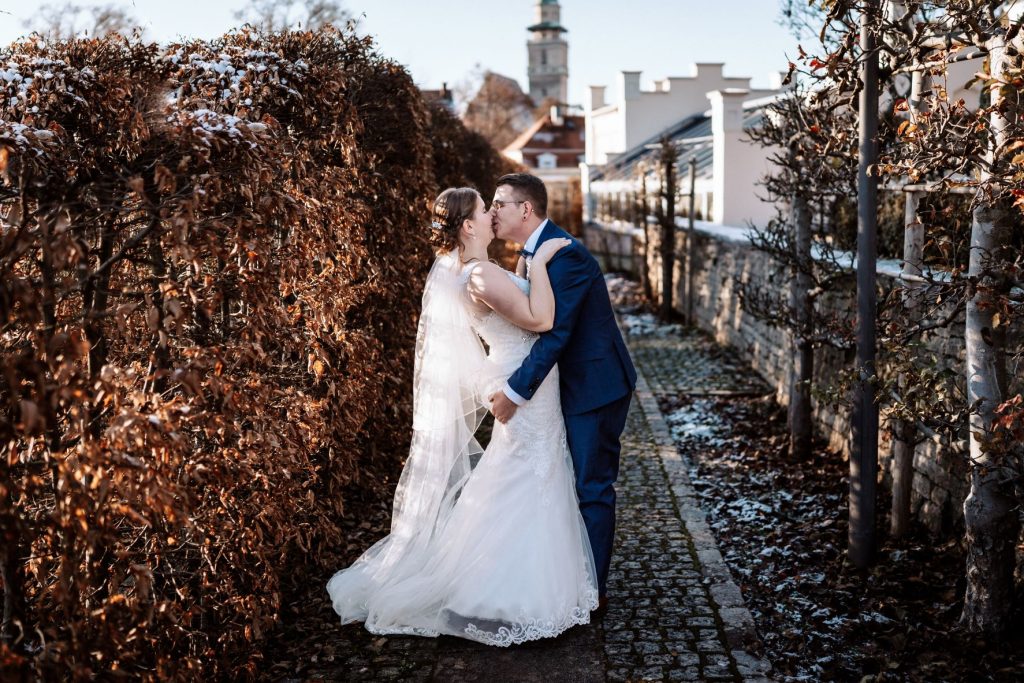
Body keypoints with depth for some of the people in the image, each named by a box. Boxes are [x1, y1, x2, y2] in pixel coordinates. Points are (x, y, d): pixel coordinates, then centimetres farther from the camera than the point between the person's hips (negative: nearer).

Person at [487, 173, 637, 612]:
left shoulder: (565, 255, -22)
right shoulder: (532, 253, 9)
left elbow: (555, 332, -28)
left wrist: (515, 392, -27)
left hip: (595, 387, -10)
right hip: (571, 384, 10)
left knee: (591, 488, 0)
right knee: (570, 481, 17)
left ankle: (592, 589, 13)